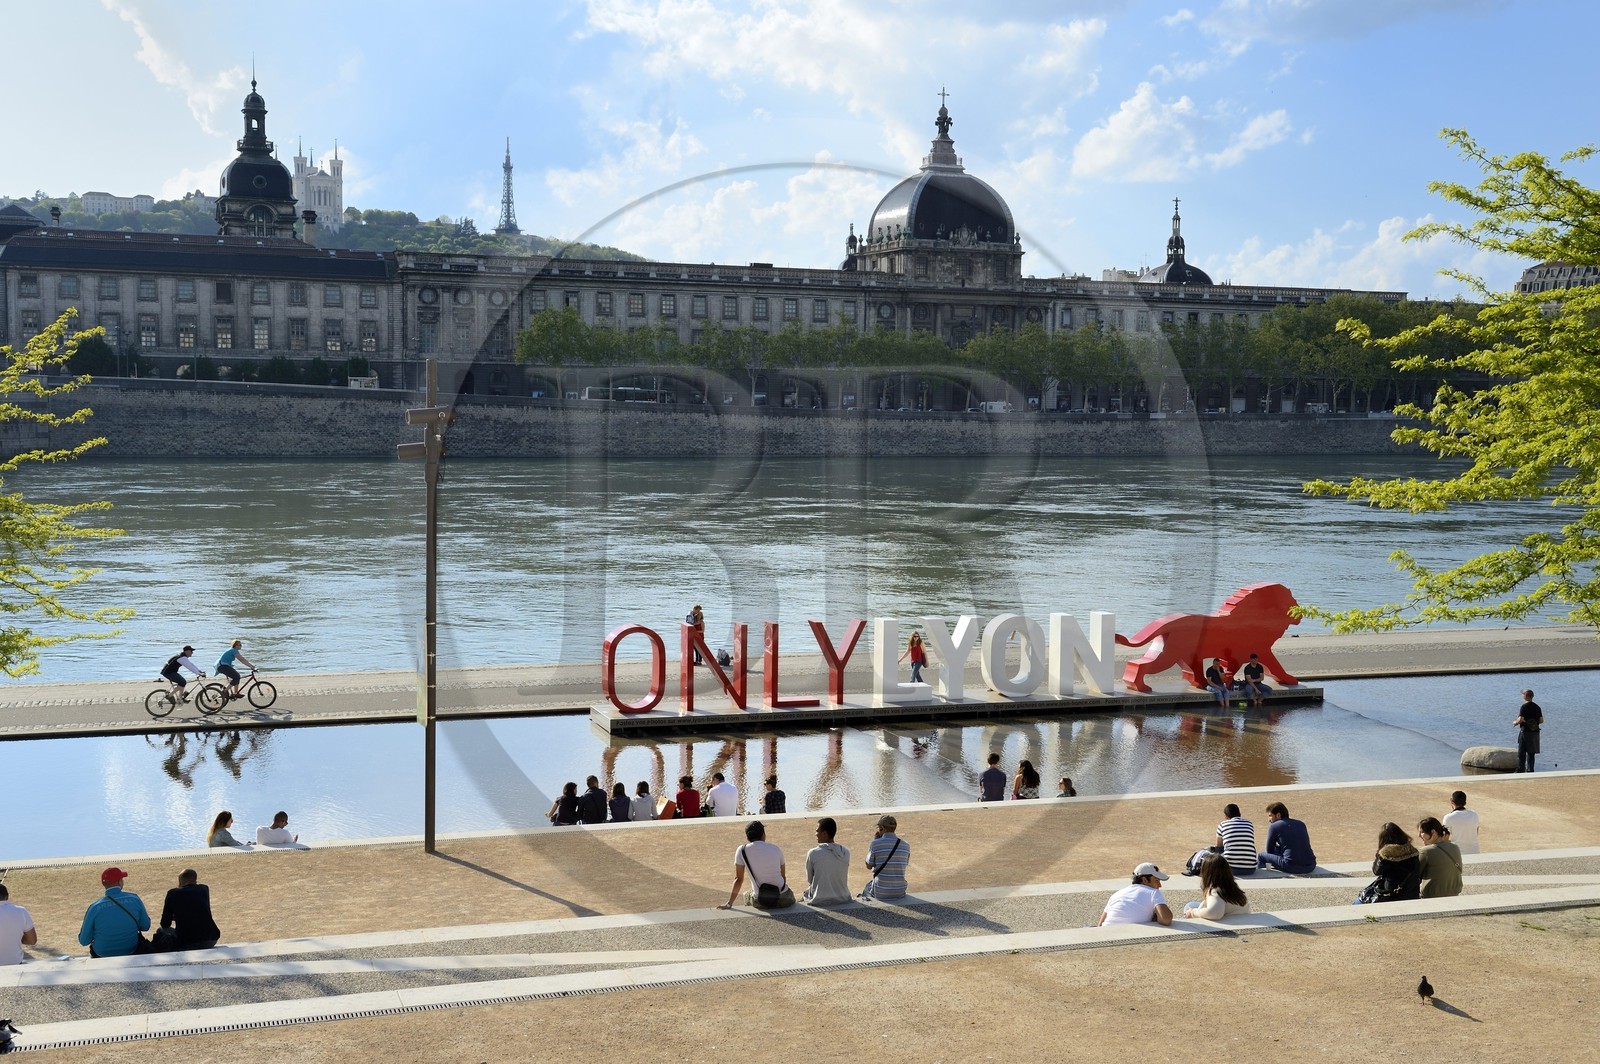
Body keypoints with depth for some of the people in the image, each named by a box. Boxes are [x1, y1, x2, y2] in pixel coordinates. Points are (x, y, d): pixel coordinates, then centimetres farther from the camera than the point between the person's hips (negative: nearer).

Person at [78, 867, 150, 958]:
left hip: (103, 954, -1)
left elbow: (84, 941, -11)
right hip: (131, 951, 1)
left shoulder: (94, 908, -19)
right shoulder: (134, 899, -15)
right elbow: (146, 927, -3)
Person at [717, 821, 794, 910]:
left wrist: (729, 904, 8)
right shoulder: (776, 849, 5)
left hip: (760, 902, -1)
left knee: (747, 896, 32)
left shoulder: (742, 850, -2)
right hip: (782, 900, 1)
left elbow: (738, 879, 1)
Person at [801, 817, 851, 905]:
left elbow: (809, 880, -2)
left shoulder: (812, 853, -14)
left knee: (803, 897, 26)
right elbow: (844, 878, 7)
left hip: (819, 901, -4)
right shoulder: (845, 853, -4)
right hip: (842, 899, 4)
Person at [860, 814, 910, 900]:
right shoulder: (906, 845, -3)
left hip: (880, 893, -3)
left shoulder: (876, 844, -13)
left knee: (867, 887, 30)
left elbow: (869, 866, 0)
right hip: (900, 892, 3)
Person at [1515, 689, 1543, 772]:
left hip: (1525, 732, -6)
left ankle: (1520, 770, -4)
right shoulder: (1537, 707, 8)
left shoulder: (1524, 707, -12)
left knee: (1521, 753, -1)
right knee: (1531, 753, 13)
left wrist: (1515, 722, 0)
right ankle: (1530, 770, 14)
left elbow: (1520, 719, -19)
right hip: (1535, 733, 6)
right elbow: (1541, 720, 8)